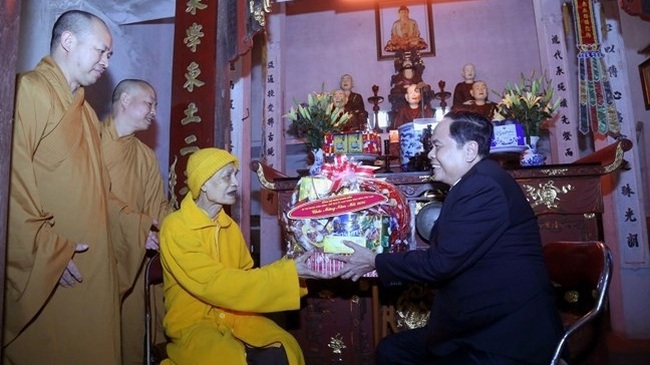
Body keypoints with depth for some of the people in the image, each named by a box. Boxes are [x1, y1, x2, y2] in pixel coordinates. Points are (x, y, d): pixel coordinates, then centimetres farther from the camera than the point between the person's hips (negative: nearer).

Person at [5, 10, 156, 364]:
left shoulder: (86, 112, 19)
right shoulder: (28, 91, -9)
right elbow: (13, 184, -18)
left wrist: (137, 227, 13)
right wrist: (49, 253, -17)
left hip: (92, 266, 8)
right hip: (40, 272, -8)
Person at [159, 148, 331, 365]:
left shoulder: (230, 226, 6)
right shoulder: (175, 228, -15)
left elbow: (244, 276, 7)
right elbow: (214, 284, -23)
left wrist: (292, 272, -9)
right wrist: (287, 272, -25)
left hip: (234, 315, 5)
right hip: (193, 322, -5)